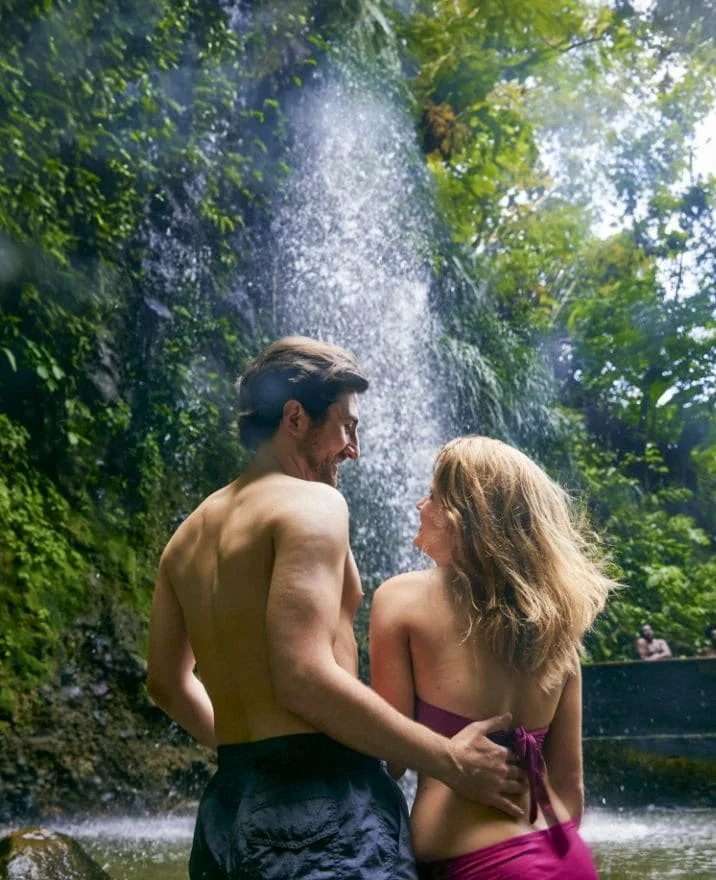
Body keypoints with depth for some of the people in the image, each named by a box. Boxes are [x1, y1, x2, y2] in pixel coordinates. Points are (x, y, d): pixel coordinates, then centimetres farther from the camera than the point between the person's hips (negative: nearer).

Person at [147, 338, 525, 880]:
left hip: (228, 808, 9)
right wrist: (453, 762, -15)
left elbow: (168, 683, 20)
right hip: (320, 806, -8)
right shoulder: (312, 503, -11)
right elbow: (305, 680, -22)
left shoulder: (190, 535, 14)